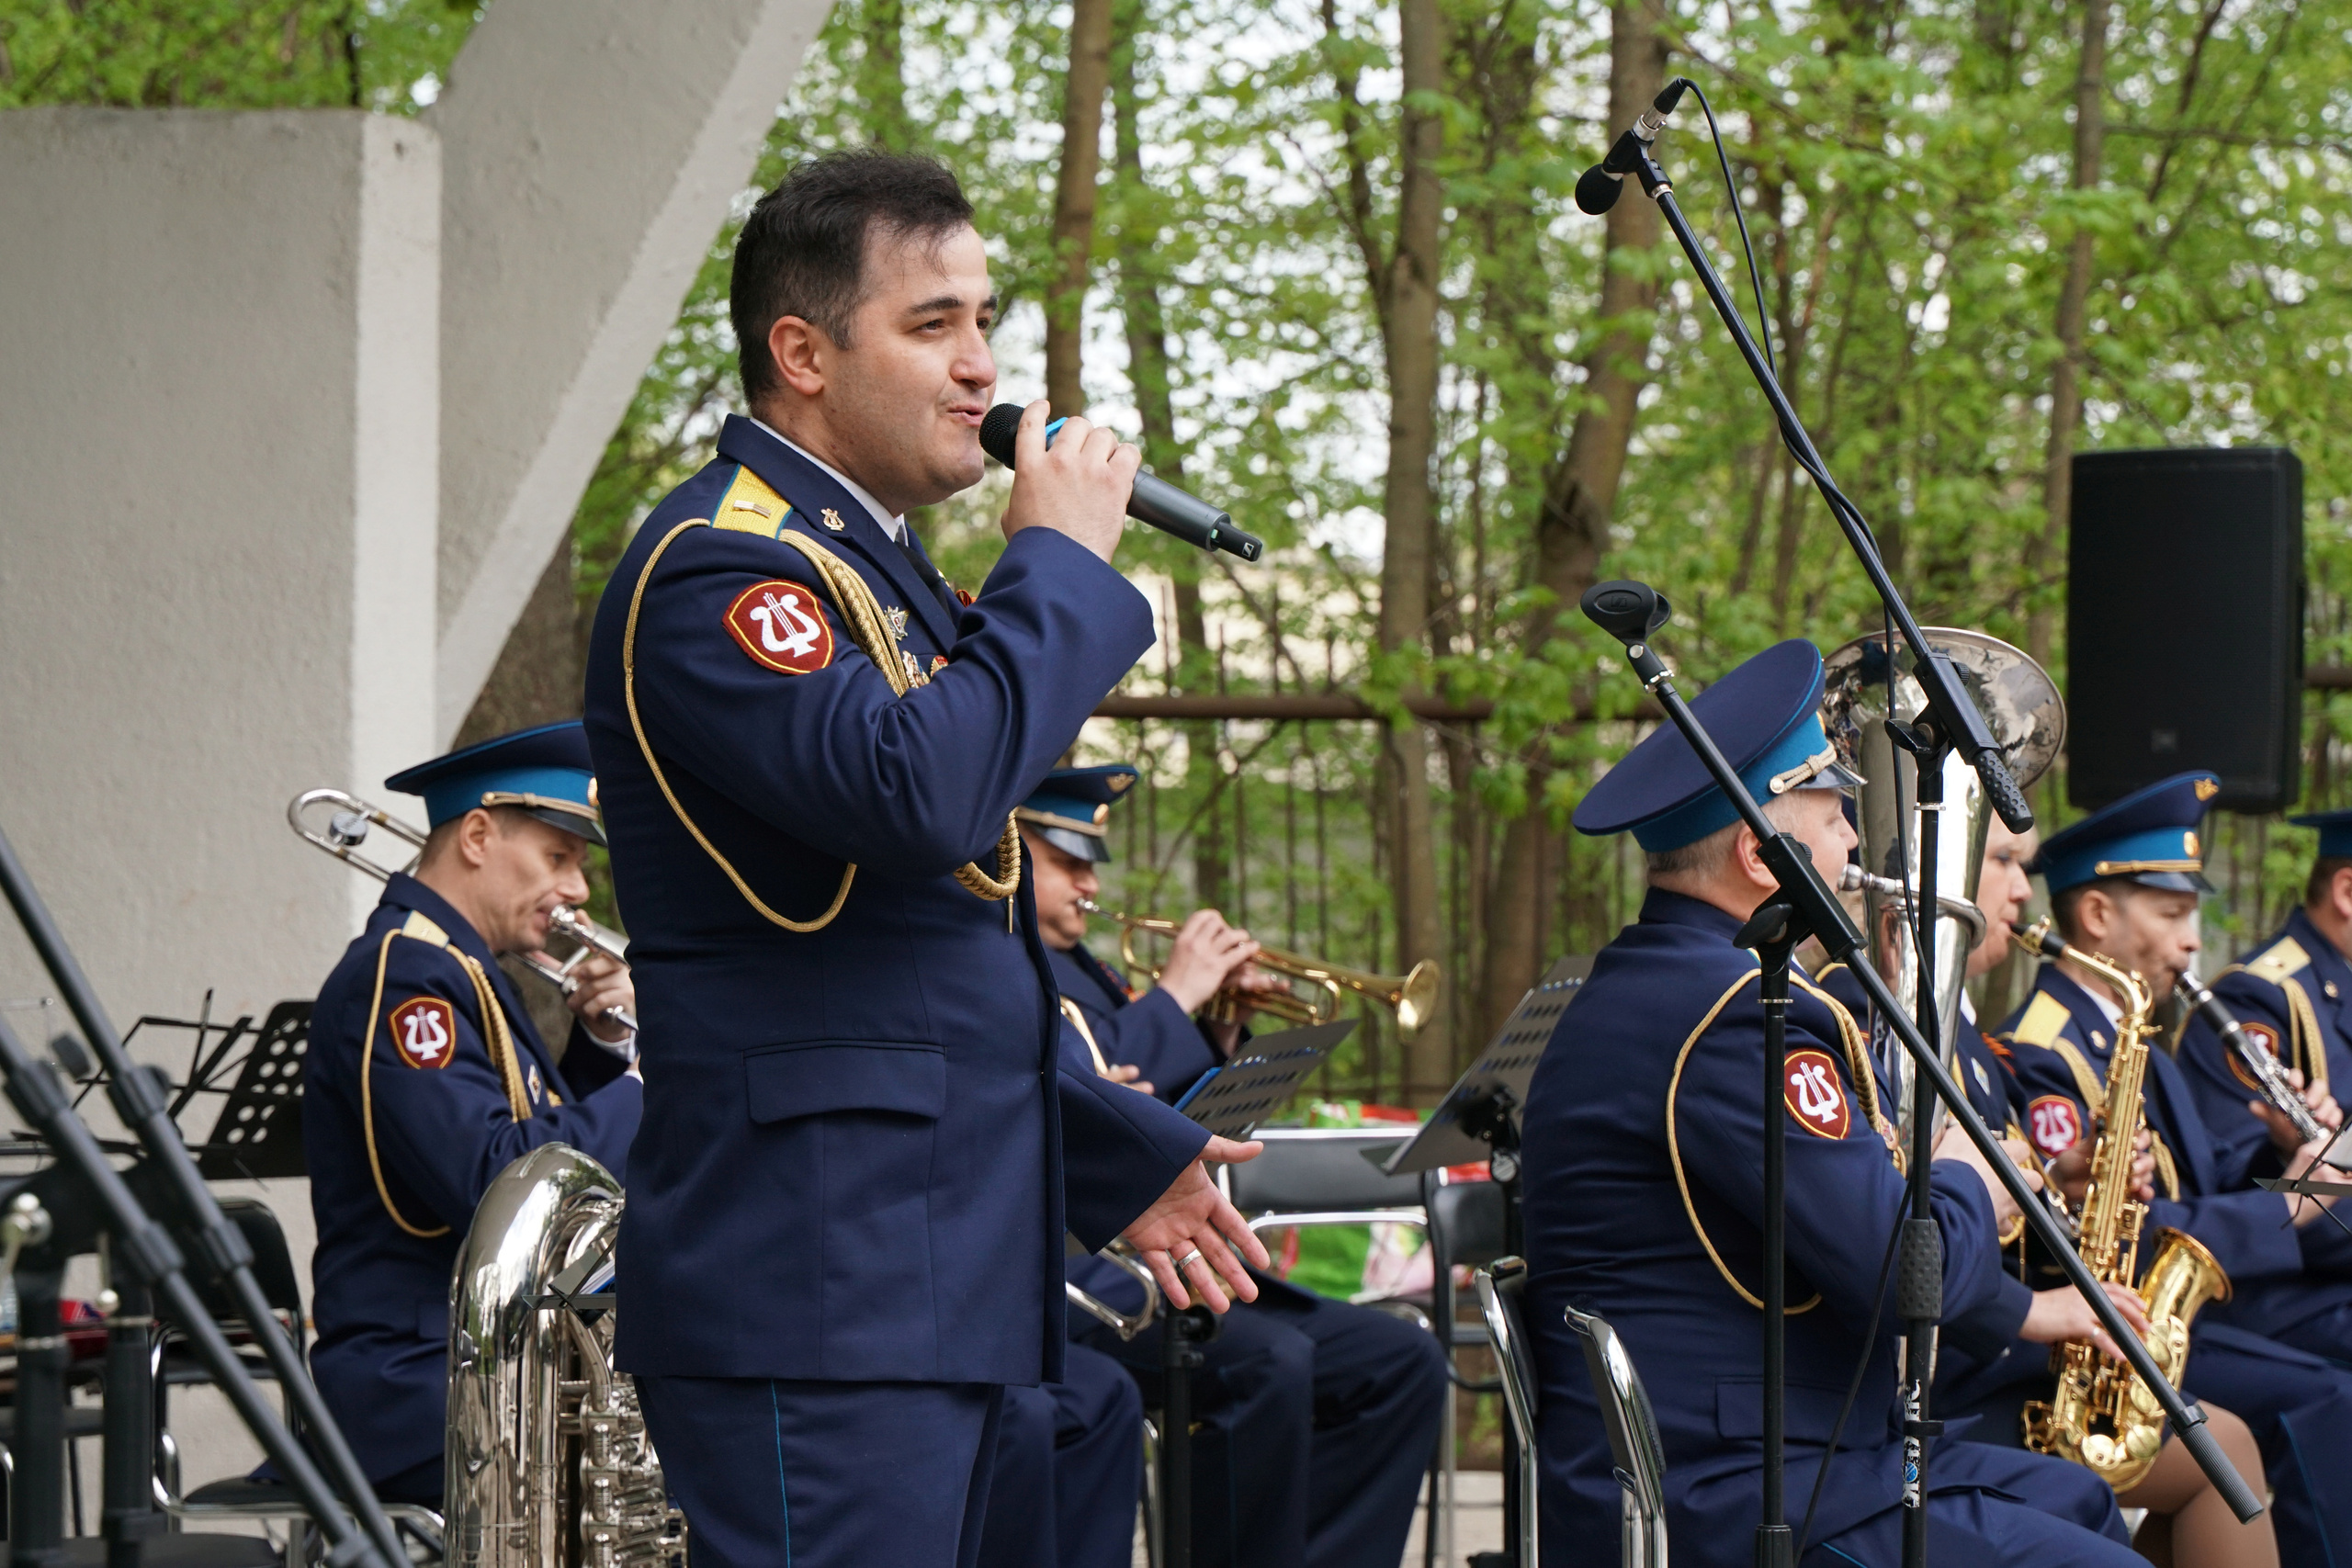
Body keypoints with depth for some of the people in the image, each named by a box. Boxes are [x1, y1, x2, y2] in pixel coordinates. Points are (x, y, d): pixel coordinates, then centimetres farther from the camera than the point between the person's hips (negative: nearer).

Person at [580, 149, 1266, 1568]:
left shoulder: (869, 567, 22)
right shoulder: (716, 571, -11)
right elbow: (919, 792, -28)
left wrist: (1122, 1158, 22)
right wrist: (1060, 558, -14)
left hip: (936, 1282, 10)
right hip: (819, 1293, -10)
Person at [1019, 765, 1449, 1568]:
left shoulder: (1080, 971, 24)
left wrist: (1218, 1039, 7)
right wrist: (1173, 998, -10)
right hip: (1064, 1279, -10)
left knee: (1403, 1361, 0)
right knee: (1267, 1360, -34)